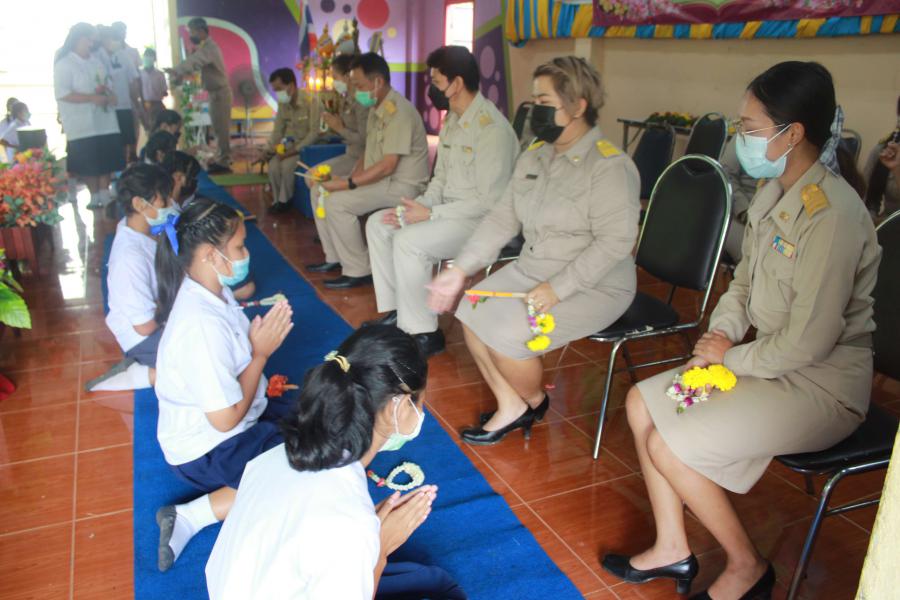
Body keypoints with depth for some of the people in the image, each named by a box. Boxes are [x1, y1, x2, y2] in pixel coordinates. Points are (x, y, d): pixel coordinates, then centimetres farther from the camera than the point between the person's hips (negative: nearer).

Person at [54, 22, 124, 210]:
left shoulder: (96, 62, 15)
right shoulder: (64, 64, -6)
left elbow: (107, 85, 24)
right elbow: (62, 94, -15)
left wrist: (108, 93, 0)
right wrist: (92, 98, -20)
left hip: (105, 121, 6)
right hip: (83, 126, -6)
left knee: (107, 161, 6)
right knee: (89, 165, -2)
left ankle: (105, 195, 16)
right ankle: (95, 197, 10)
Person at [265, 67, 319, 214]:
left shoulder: (310, 101, -20)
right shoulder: (282, 103, 0)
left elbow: (314, 133, -22)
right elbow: (277, 130, 7)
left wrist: (295, 150, -26)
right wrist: (268, 150, -8)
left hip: (306, 145, -5)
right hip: (288, 143, 5)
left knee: (287, 165, -30)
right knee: (273, 166, -21)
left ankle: (285, 200, -8)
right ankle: (277, 200, -1)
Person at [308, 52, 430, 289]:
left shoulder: (399, 112, -22)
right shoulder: (377, 108, 10)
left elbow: (387, 166, -26)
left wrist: (348, 184, -23)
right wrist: (350, 178, 0)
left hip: (402, 185, -10)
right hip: (381, 178, 10)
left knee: (337, 202, -24)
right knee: (319, 190, 7)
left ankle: (359, 270, -12)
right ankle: (335, 257, 16)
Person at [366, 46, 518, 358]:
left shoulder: (491, 128, -20)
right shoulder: (451, 120, 9)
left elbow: (490, 201, -24)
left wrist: (430, 214, -22)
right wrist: (419, 206, -4)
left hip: (482, 220, -10)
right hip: (449, 209, 10)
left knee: (408, 240, -29)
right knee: (377, 224, 2)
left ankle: (423, 333, -14)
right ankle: (395, 310, 7)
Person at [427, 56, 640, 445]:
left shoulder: (610, 166, -17)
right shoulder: (534, 157, 7)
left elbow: (615, 242, -23)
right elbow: (502, 218, 5)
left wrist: (557, 289, -27)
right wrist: (460, 270, -4)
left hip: (594, 286, -8)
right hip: (529, 270, 8)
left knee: (506, 336, -22)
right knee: (471, 314, -8)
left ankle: (533, 401, 12)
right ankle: (510, 406, 8)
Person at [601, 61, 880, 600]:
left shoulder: (831, 214, -25)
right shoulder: (774, 193, 3)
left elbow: (809, 341, -26)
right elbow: (744, 282, 12)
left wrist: (732, 357, -12)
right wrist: (720, 335, -5)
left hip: (820, 384, -9)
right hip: (772, 362, 9)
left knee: (670, 446, -17)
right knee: (642, 401, 2)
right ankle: (672, 549, 14)